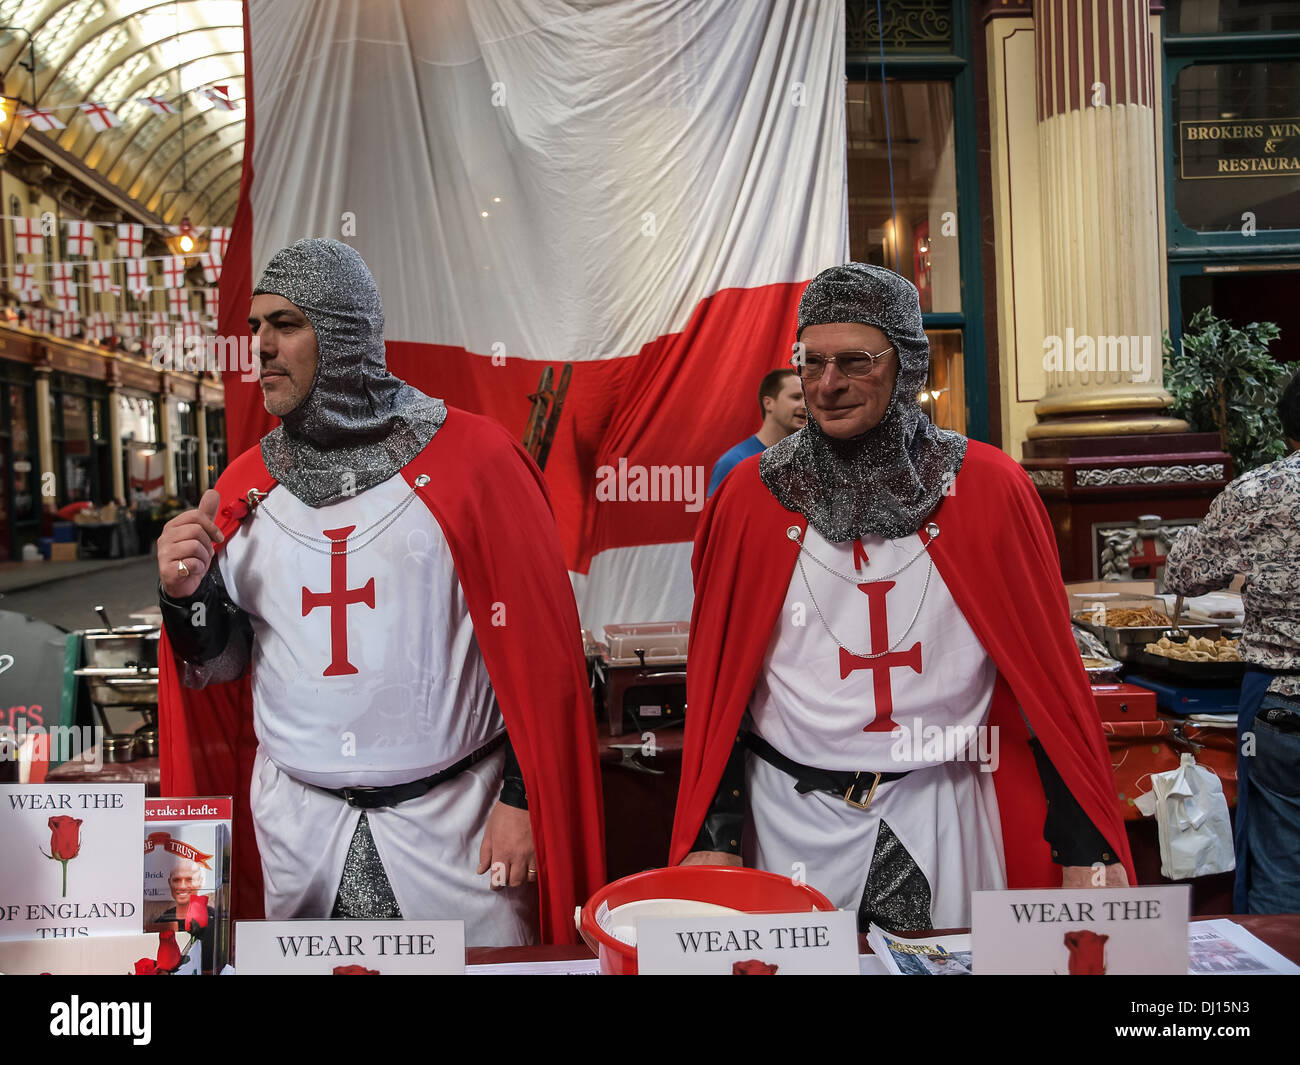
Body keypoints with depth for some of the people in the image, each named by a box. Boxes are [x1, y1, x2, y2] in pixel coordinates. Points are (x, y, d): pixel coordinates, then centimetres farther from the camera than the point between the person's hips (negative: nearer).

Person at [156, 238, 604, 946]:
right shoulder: (245, 483, 4)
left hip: (451, 815, -4)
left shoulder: (470, 459, -9)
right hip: (297, 825, 4)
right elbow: (222, 662, 11)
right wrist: (186, 596, -9)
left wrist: (522, 799, -10)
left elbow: (537, 650, -9)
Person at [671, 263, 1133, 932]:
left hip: (945, 819, 0)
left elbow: (1048, 673, -1)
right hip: (793, 819, 0)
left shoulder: (990, 489, -5)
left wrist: (1084, 849, -2)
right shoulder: (750, 495, -4)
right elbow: (719, 683, 0)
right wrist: (713, 838, -4)